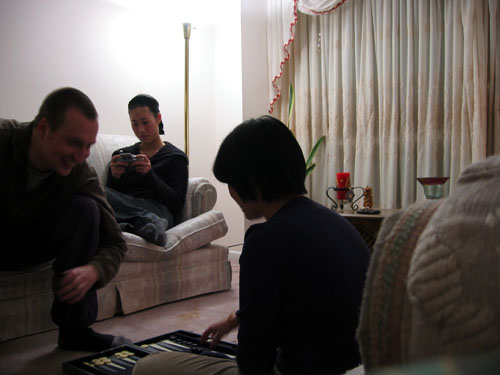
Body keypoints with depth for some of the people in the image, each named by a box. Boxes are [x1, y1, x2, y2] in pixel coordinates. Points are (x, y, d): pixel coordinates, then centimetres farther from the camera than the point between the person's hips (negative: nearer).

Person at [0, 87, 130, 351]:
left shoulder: (81, 175, -17)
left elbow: (114, 243, -15)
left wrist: (92, 271, -38)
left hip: (30, 245, 3)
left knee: (84, 208, -24)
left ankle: (74, 329, -19)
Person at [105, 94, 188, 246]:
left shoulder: (175, 157, 15)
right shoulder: (121, 154, 27)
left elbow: (177, 204, 1)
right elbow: (112, 194, 16)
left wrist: (149, 174, -11)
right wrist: (115, 177, -6)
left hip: (157, 210, -4)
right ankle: (149, 222, -35)